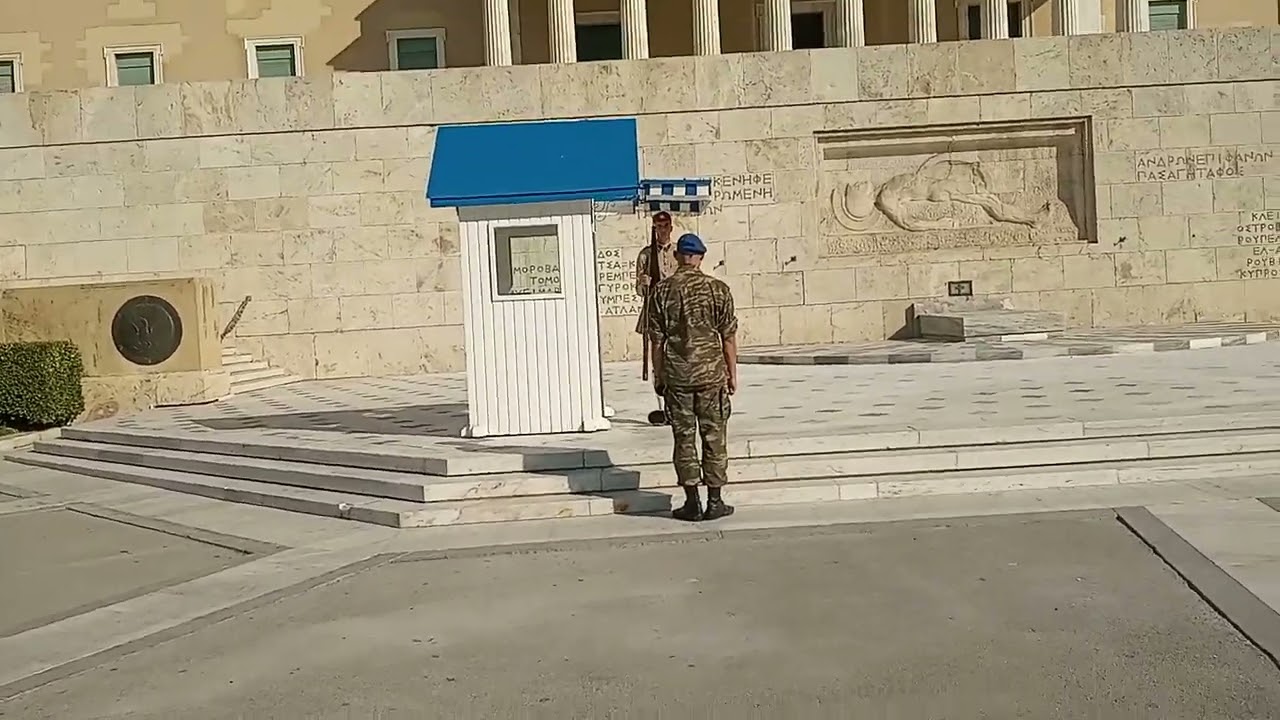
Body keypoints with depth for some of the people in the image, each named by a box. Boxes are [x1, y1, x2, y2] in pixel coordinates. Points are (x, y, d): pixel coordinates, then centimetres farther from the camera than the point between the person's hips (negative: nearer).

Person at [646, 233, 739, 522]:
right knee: (714, 438, 7)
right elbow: (728, 336, -1)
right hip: (711, 373, 0)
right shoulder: (718, 289, -3)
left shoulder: (662, 290, -1)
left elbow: (656, 339, 0)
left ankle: (692, 503, 10)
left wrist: (659, 376, 9)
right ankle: (715, 502, 11)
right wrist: (732, 374, 7)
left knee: (684, 438, 7)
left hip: (677, 376, 1)